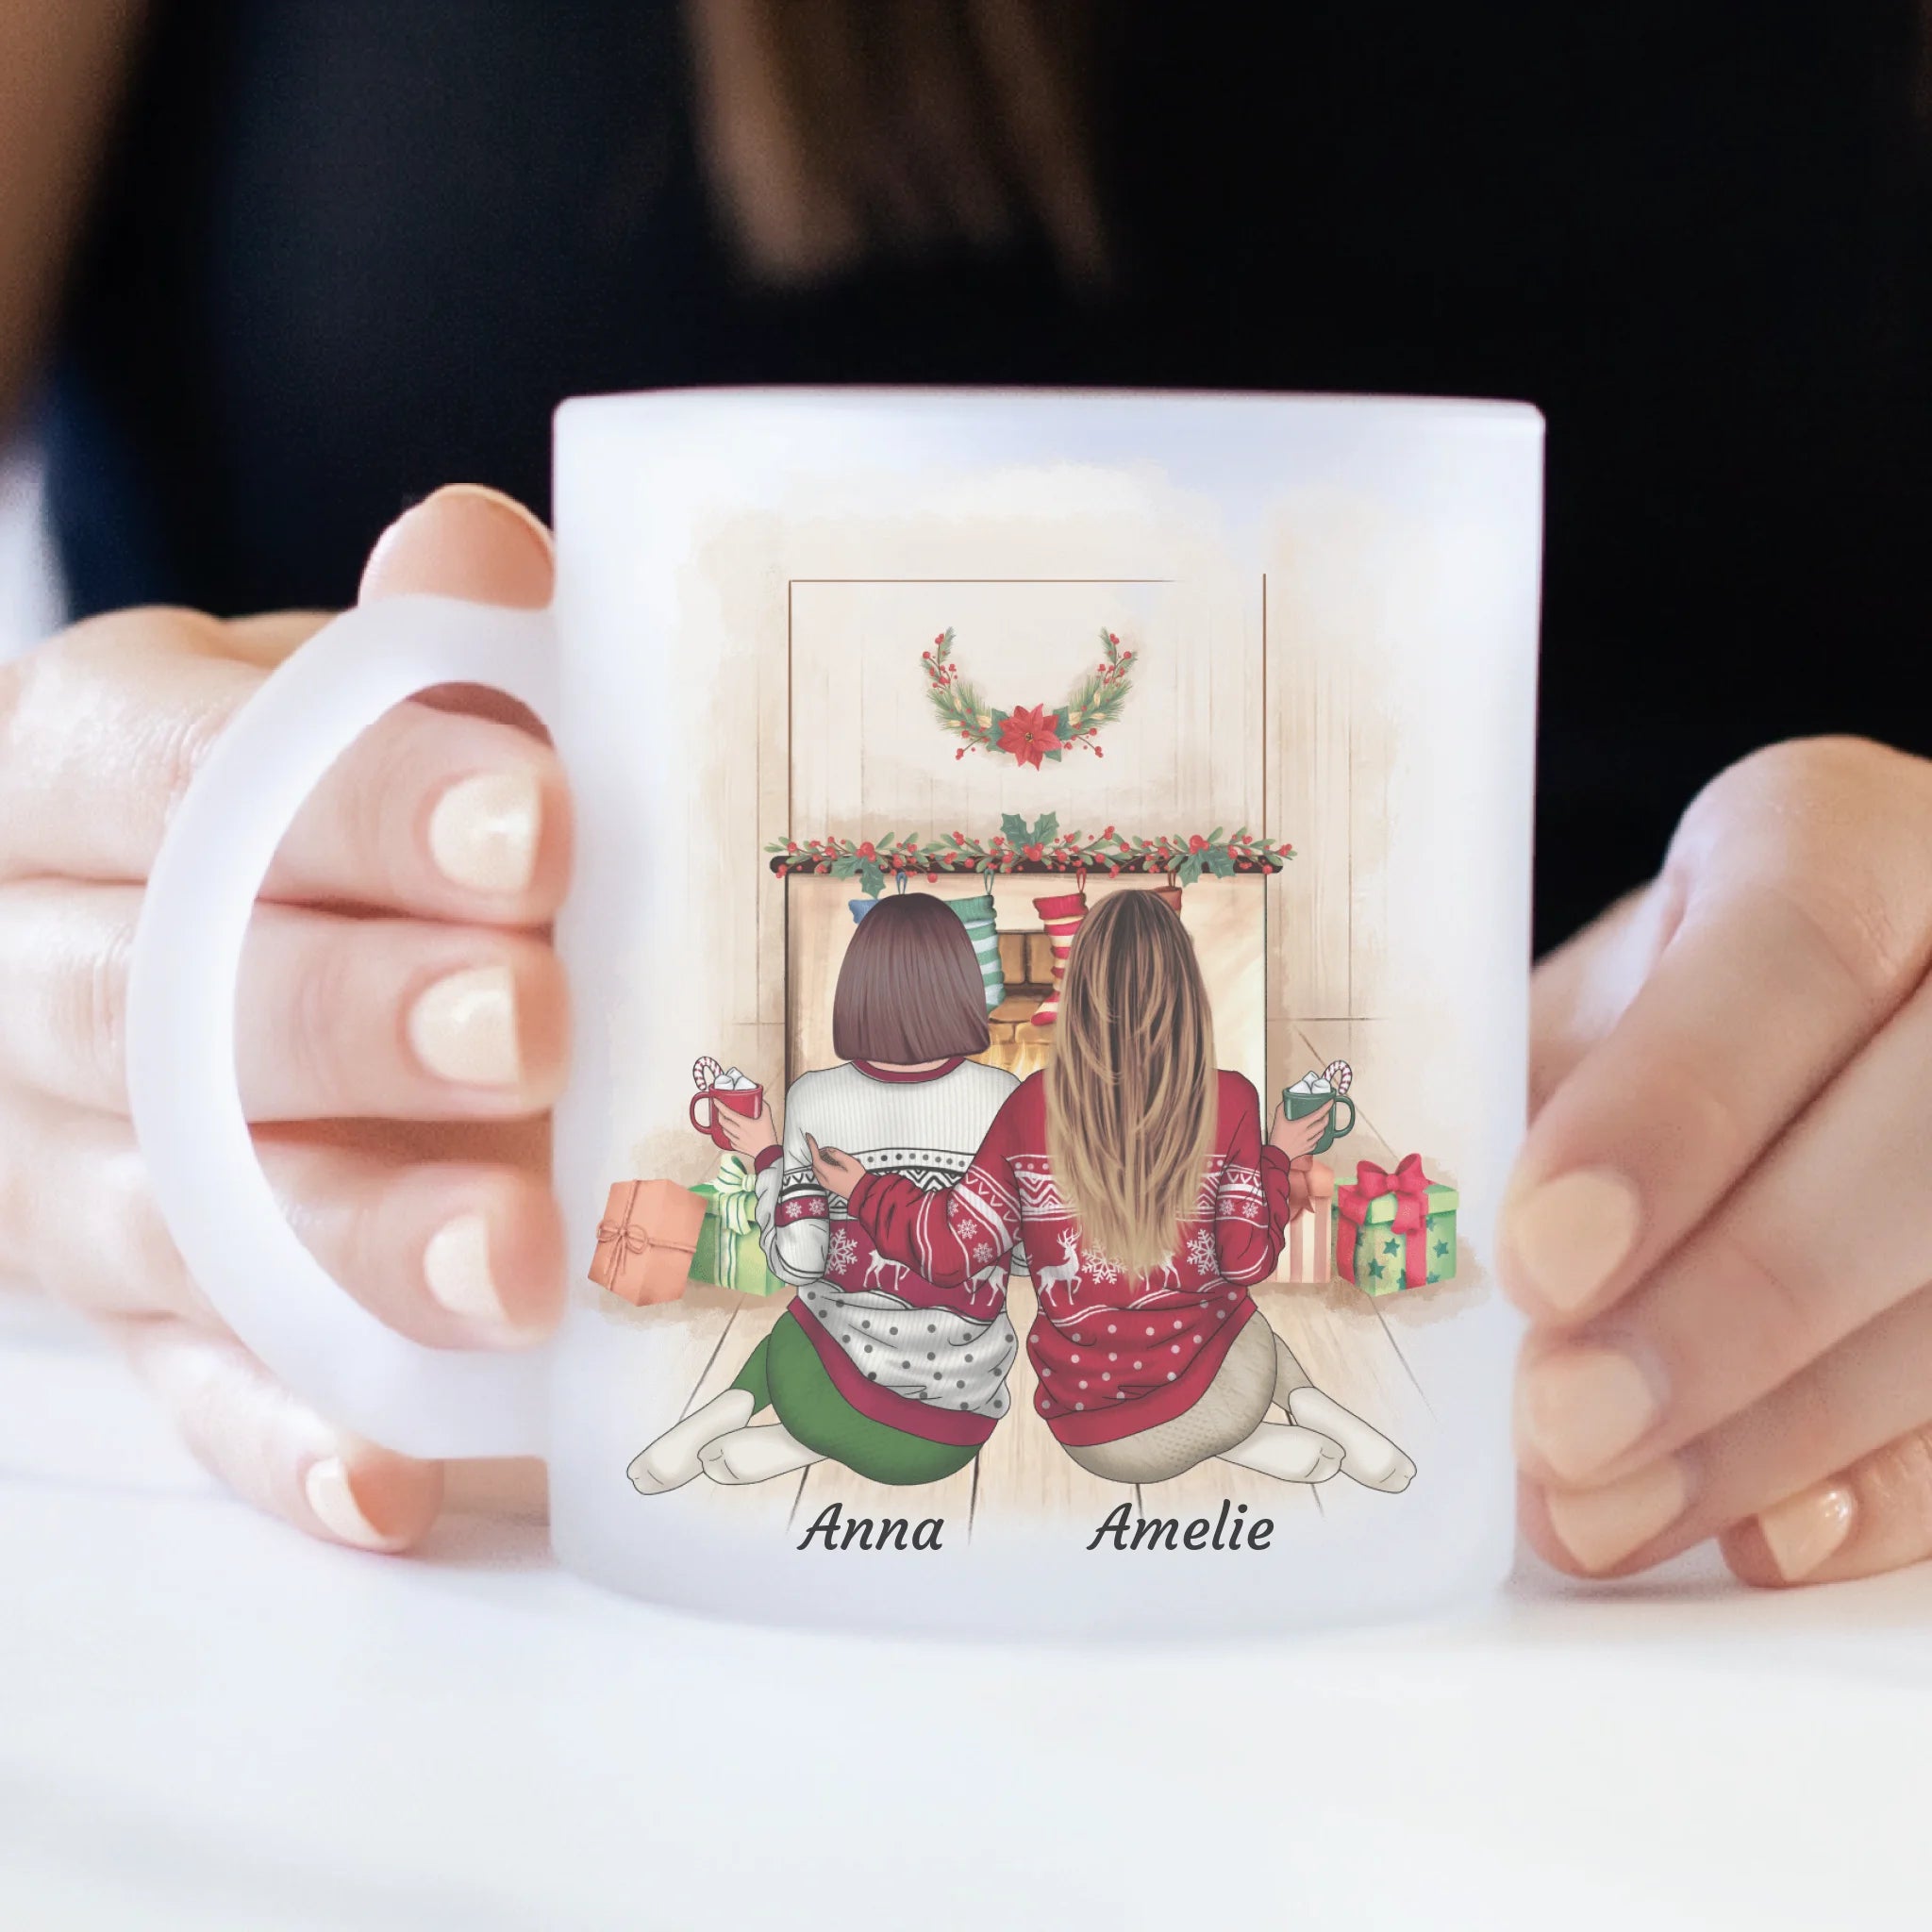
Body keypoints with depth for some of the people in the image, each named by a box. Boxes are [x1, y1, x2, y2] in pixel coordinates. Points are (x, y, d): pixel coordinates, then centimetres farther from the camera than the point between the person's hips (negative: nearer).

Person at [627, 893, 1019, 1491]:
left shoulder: (814, 1099, -10)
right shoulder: (1001, 1096, -12)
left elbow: (797, 1260, -10)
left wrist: (766, 1158, 5)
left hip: (841, 1381, 2)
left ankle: (732, 1404, 9)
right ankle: (793, 1447, 4)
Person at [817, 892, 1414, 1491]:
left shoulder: (1031, 1106, -13)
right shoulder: (1228, 1100, -13)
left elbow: (951, 1251, -7)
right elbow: (1249, 1261, -7)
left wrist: (863, 1189, 11)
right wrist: (1279, 1158, 11)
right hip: (1218, 1389, 1)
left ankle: (1246, 1442, 7)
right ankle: (1301, 1399, 9)